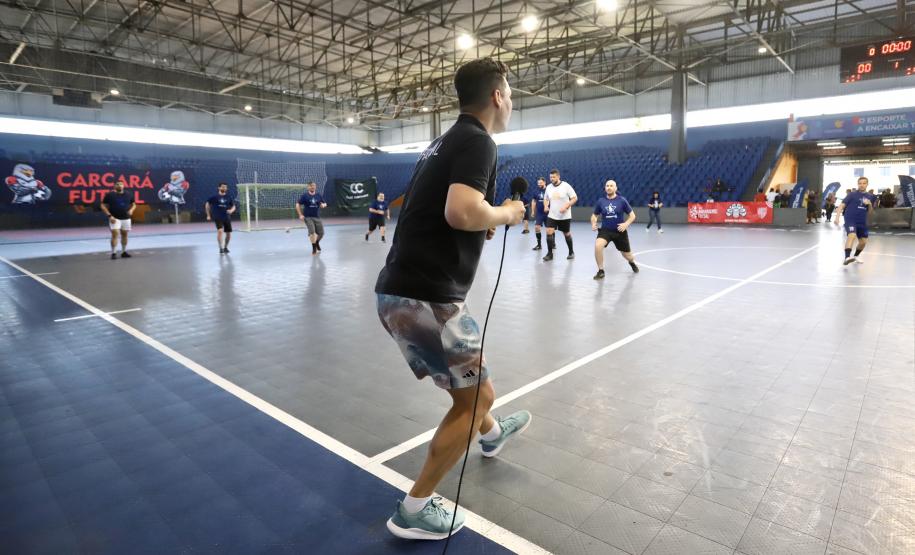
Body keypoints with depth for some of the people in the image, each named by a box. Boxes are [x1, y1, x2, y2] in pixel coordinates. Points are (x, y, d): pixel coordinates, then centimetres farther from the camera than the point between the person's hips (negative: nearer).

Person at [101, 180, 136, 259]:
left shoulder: (128, 195, 7)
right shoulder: (110, 195, -3)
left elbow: (133, 204, 17)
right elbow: (103, 206, -2)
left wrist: (131, 210, -5)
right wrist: (109, 215, -13)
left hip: (126, 218, 4)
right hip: (114, 218, -4)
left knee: (124, 234, 9)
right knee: (115, 234, -13)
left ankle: (124, 252, 20)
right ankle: (113, 253, -10)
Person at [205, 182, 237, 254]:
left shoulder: (229, 197, 6)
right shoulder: (214, 197, -1)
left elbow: (233, 206, 10)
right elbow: (207, 204, 8)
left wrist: (231, 210, -14)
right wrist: (208, 215, 6)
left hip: (227, 218, 3)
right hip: (218, 218, -3)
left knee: (229, 234, 5)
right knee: (220, 231, -23)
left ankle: (225, 247, 29)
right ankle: (221, 248, -18)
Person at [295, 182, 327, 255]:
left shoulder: (318, 195, 5)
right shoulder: (305, 196, -4)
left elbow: (325, 204, 13)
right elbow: (297, 205, -1)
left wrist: (323, 205, -12)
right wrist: (300, 215, -10)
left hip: (317, 217, 3)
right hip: (308, 217, -3)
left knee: (321, 233, 3)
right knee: (312, 232, -15)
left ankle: (317, 243, 36)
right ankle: (314, 248, 2)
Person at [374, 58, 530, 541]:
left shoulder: (446, 140, 18)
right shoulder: (477, 140, -10)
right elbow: (462, 212, -26)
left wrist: (483, 224, 18)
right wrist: (508, 214, -7)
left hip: (401, 290, 10)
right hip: (423, 297, -10)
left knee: (466, 376, 30)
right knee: (476, 393, 6)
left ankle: (491, 432, 57)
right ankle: (414, 510, 15)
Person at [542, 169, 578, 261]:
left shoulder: (566, 186, -12)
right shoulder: (548, 187, 1)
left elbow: (575, 198, -10)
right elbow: (546, 199, 16)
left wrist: (565, 207, -23)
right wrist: (546, 206, -5)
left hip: (564, 216, -3)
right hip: (552, 215, 3)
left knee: (567, 234, 9)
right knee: (549, 232, -11)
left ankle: (571, 252, 29)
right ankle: (550, 253, 0)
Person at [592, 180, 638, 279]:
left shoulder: (622, 200, -7)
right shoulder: (600, 201, -2)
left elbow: (632, 215, -2)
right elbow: (594, 215, 11)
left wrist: (626, 224, -20)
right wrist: (593, 223, -10)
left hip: (620, 231, 0)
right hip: (605, 230, 0)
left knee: (627, 255, 12)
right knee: (597, 246, -30)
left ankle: (632, 262, 53)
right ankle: (600, 271, -13)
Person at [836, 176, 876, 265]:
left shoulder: (870, 196, 12)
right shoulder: (852, 194, -1)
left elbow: (869, 211, 16)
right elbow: (842, 205, -7)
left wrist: (869, 204, -5)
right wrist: (837, 216, -19)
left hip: (862, 222, 6)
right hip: (850, 220, -6)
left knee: (863, 242, 12)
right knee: (852, 235, -31)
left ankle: (855, 256, 38)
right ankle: (847, 257, -43)